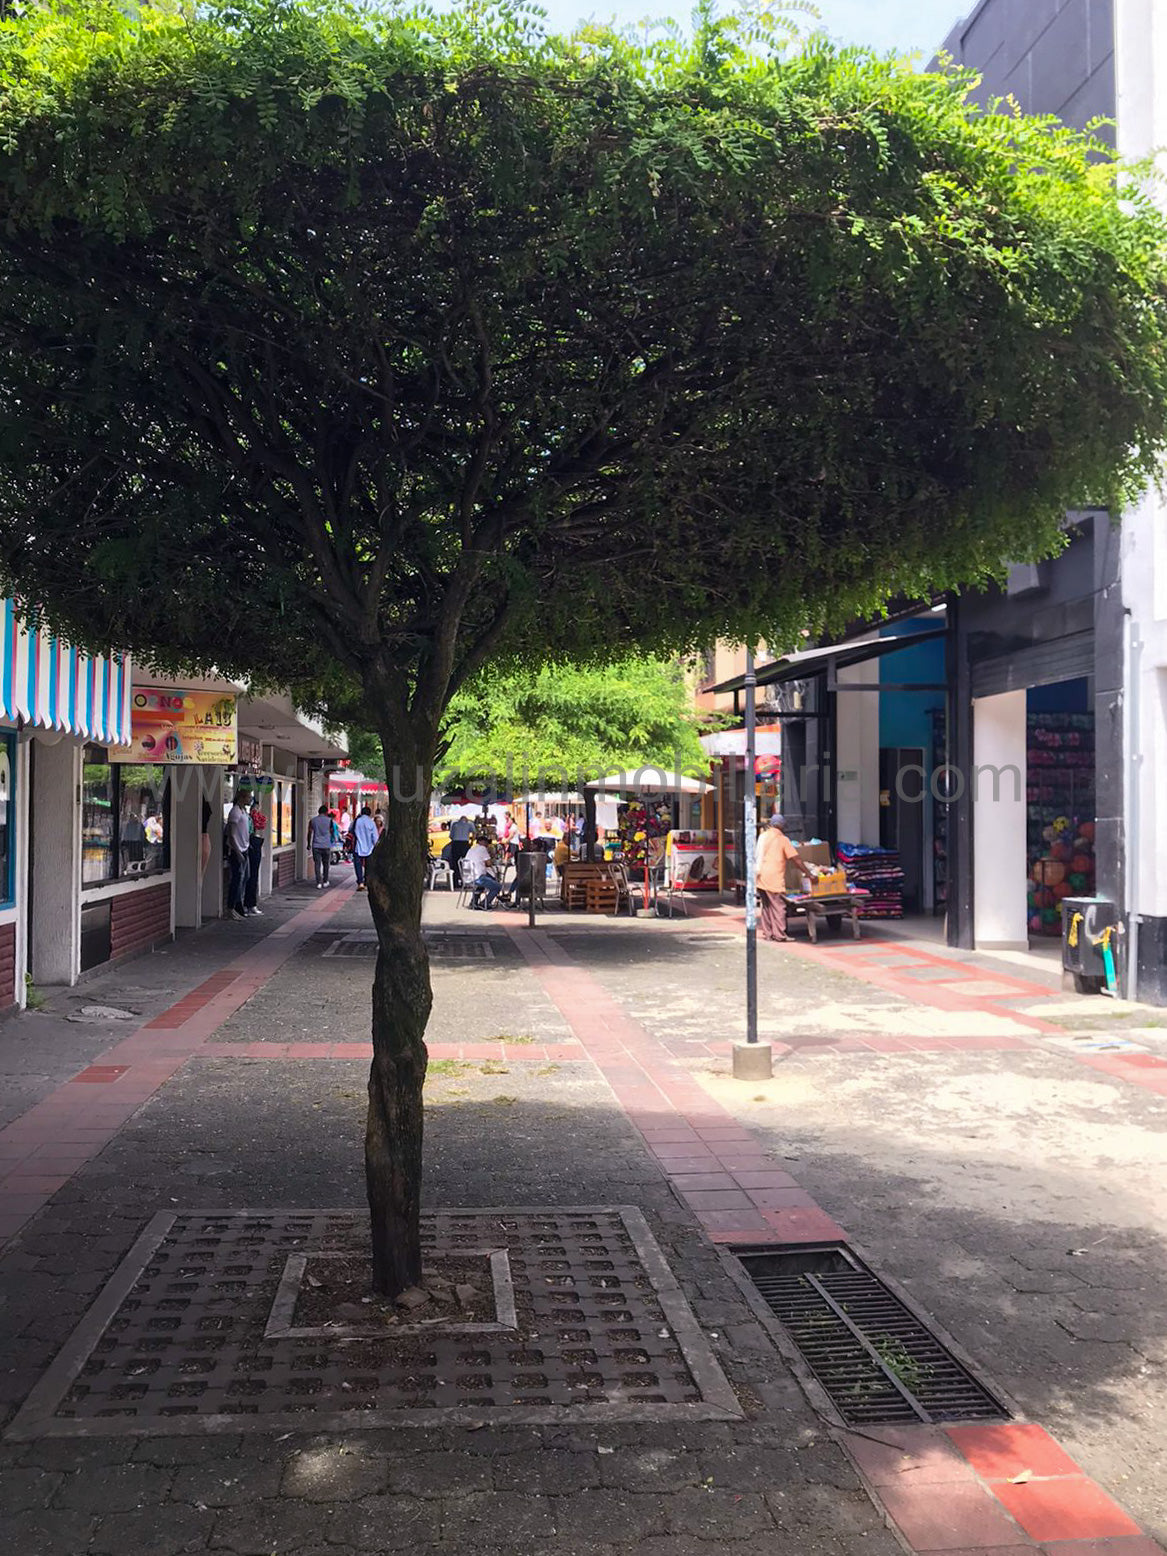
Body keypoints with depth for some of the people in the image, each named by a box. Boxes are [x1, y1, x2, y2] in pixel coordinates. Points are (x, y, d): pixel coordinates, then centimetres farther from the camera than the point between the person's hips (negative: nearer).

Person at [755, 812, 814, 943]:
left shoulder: (763, 836, 14)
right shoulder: (782, 839, -3)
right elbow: (796, 859, -5)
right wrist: (808, 873, -1)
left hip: (760, 877, 7)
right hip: (773, 878, -7)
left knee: (766, 906, 14)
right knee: (778, 906, -1)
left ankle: (767, 933, 17)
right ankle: (780, 934, -1)